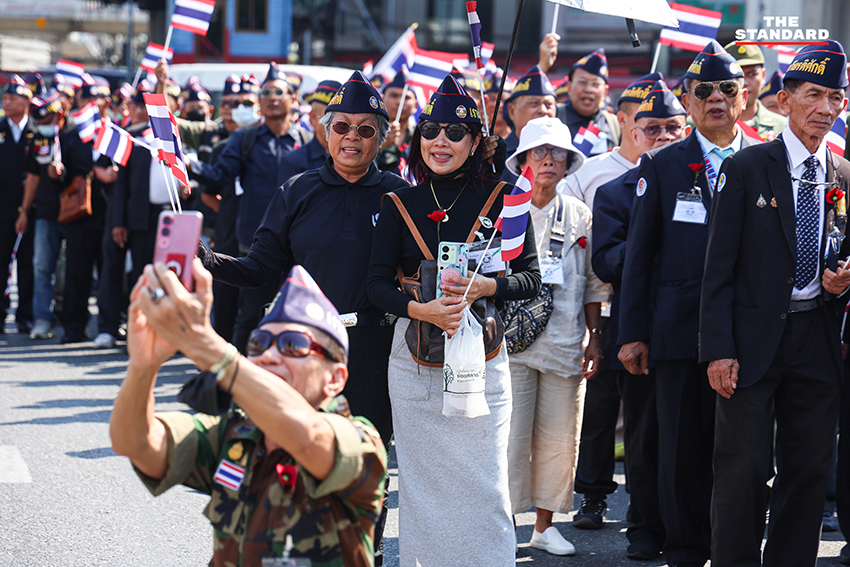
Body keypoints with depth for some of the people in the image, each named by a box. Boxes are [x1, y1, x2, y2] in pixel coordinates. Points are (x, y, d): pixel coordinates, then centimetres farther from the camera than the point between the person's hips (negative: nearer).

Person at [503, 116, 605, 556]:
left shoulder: (580, 216, 10)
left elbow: (593, 285, 14)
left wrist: (594, 338, 8)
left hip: (565, 343, 3)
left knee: (560, 439, 5)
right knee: (511, 435, -5)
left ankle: (544, 524, 18)